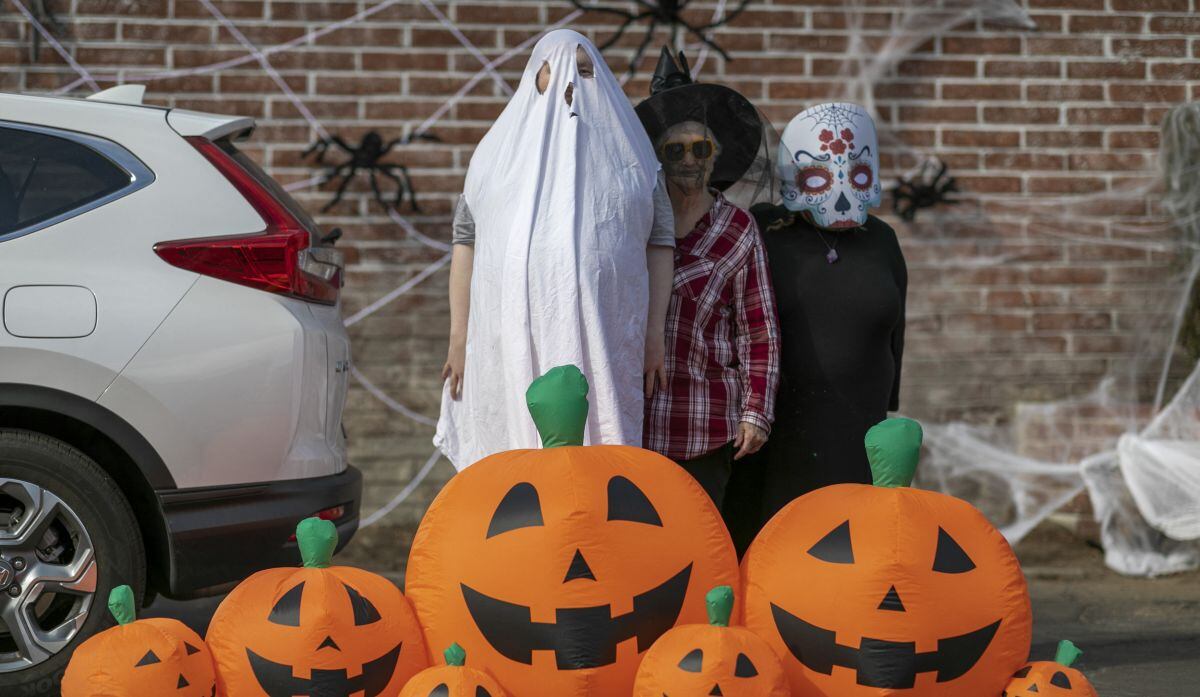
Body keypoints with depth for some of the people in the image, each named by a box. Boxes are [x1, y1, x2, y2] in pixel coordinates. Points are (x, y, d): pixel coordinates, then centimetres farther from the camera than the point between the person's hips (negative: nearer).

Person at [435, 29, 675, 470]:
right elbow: (467, 242, 10)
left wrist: (655, 335, 2)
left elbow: (659, 242, 10)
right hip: (513, 343, 1)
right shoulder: (501, 149, 12)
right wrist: (458, 338, 4)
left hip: (603, 342, 0)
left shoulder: (626, 152, 11)